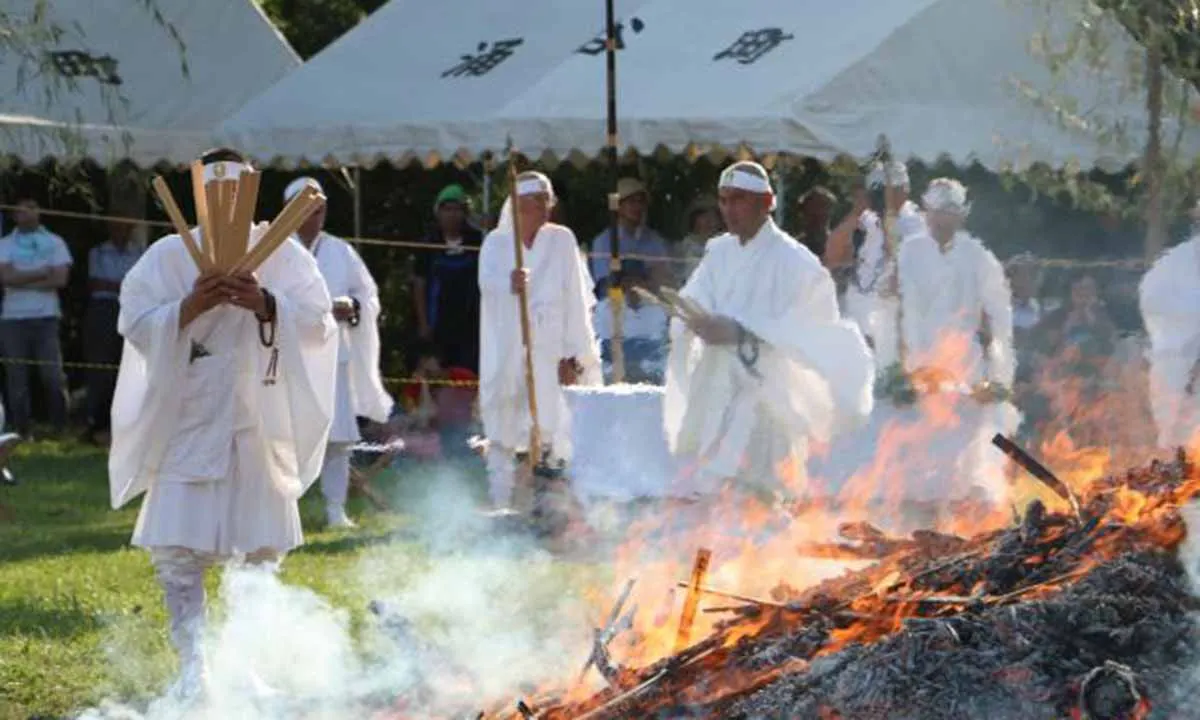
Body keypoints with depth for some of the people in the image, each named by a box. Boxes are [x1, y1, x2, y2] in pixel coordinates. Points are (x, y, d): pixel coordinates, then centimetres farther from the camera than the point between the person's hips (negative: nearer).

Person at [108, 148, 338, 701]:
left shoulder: (283, 255, 3)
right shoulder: (168, 255, 2)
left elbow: (317, 322, -5)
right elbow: (133, 323, -4)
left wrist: (266, 305, -23)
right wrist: (188, 309, -21)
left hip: (260, 421, 1)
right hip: (188, 420, -1)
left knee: (260, 549, 7)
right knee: (177, 548, -8)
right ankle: (192, 665, -1)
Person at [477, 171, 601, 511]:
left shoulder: (561, 241, 5)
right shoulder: (497, 243, 5)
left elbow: (576, 300, 1)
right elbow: (487, 279, -18)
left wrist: (573, 355, -7)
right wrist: (509, 283, -42)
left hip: (549, 354, 0)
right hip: (506, 355, 0)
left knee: (552, 432, -8)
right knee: (503, 436, 0)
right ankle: (500, 505, 4)